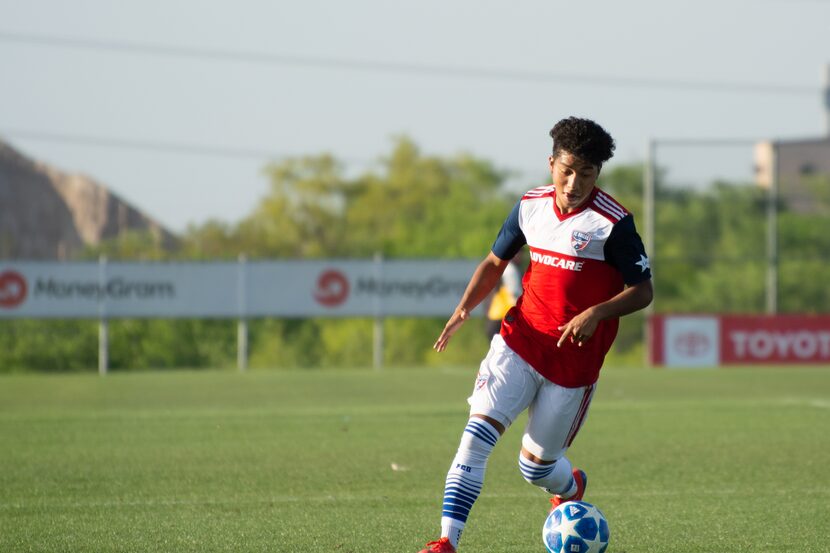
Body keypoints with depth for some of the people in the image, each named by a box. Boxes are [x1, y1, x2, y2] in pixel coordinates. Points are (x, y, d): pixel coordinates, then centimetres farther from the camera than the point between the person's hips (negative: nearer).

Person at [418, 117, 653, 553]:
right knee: (478, 431, -16)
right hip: (520, 341, 3)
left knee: (536, 465, 7)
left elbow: (642, 291, -8)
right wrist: (464, 308, 0)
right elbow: (496, 261, 16)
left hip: (574, 360, -3)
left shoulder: (613, 223, -12)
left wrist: (596, 313, -25)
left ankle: (572, 489, 45)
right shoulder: (531, 206, 3)